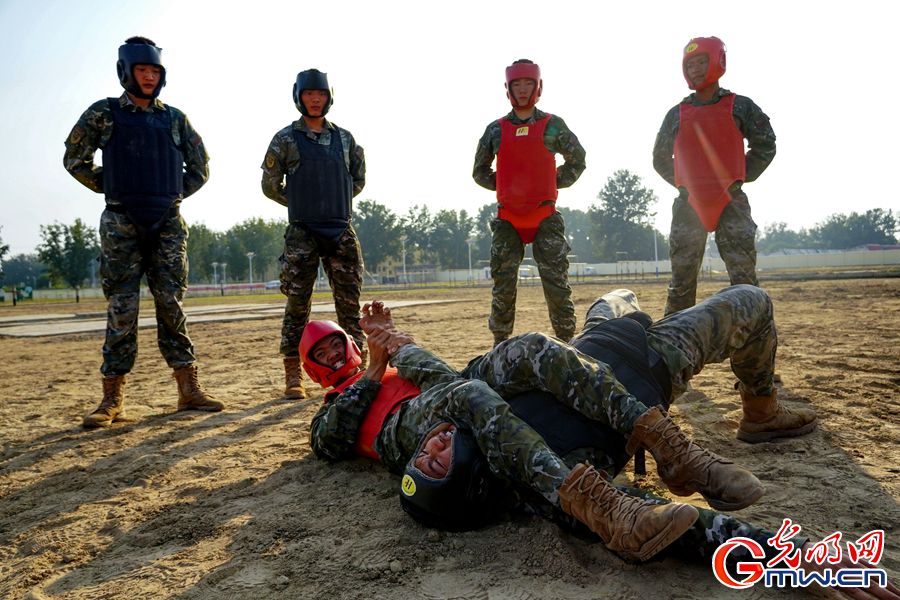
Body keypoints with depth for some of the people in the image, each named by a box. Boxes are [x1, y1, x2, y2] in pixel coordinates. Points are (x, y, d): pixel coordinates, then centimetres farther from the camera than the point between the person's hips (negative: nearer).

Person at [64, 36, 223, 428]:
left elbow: (200, 167, 19)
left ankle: (188, 390, 5)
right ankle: (112, 399, 4)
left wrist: (175, 194, 9)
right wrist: (111, 189, 5)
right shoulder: (104, 114, 8)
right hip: (122, 224, -2)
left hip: (168, 225, 2)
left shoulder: (174, 118, 14)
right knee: (122, 309, -3)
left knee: (172, 305, 1)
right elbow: (75, 160, 12)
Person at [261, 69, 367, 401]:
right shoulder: (285, 139, 3)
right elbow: (270, 186, 6)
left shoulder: (345, 139, 12)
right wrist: (301, 205, 11)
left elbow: (358, 181, 21)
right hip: (302, 234, -3)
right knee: (298, 304, -1)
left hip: (342, 231, 3)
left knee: (350, 302, 4)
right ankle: (293, 376, 6)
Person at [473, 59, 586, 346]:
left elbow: (577, 160, 15)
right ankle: (500, 346, 14)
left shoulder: (553, 125, 5)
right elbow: (479, 171, 16)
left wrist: (555, 183, 3)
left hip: (545, 218, -1)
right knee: (503, 286, 3)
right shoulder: (496, 130, 7)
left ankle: (566, 342, 9)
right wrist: (501, 187, 2)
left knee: (556, 284, -2)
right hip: (507, 219, 1)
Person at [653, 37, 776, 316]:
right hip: (688, 204, 1)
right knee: (682, 278, 2)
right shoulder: (677, 115, 10)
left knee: (744, 277, -3)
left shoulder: (740, 107, 6)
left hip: (731, 201, -1)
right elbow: (660, 159, 19)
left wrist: (740, 178, 2)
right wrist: (683, 185, 7)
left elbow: (765, 146, 12)